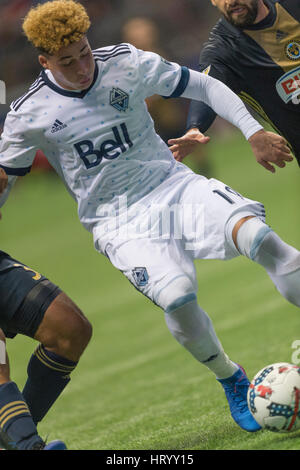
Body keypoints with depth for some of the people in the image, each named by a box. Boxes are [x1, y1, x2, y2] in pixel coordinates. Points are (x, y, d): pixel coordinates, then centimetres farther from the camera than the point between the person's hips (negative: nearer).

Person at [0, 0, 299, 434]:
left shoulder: (126, 64, -3)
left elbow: (205, 86, 7)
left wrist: (253, 130, -1)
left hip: (173, 185, 2)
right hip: (118, 221, -2)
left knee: (257, 234, -30)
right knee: (177, 296, -30)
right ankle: (231, 380, -5)